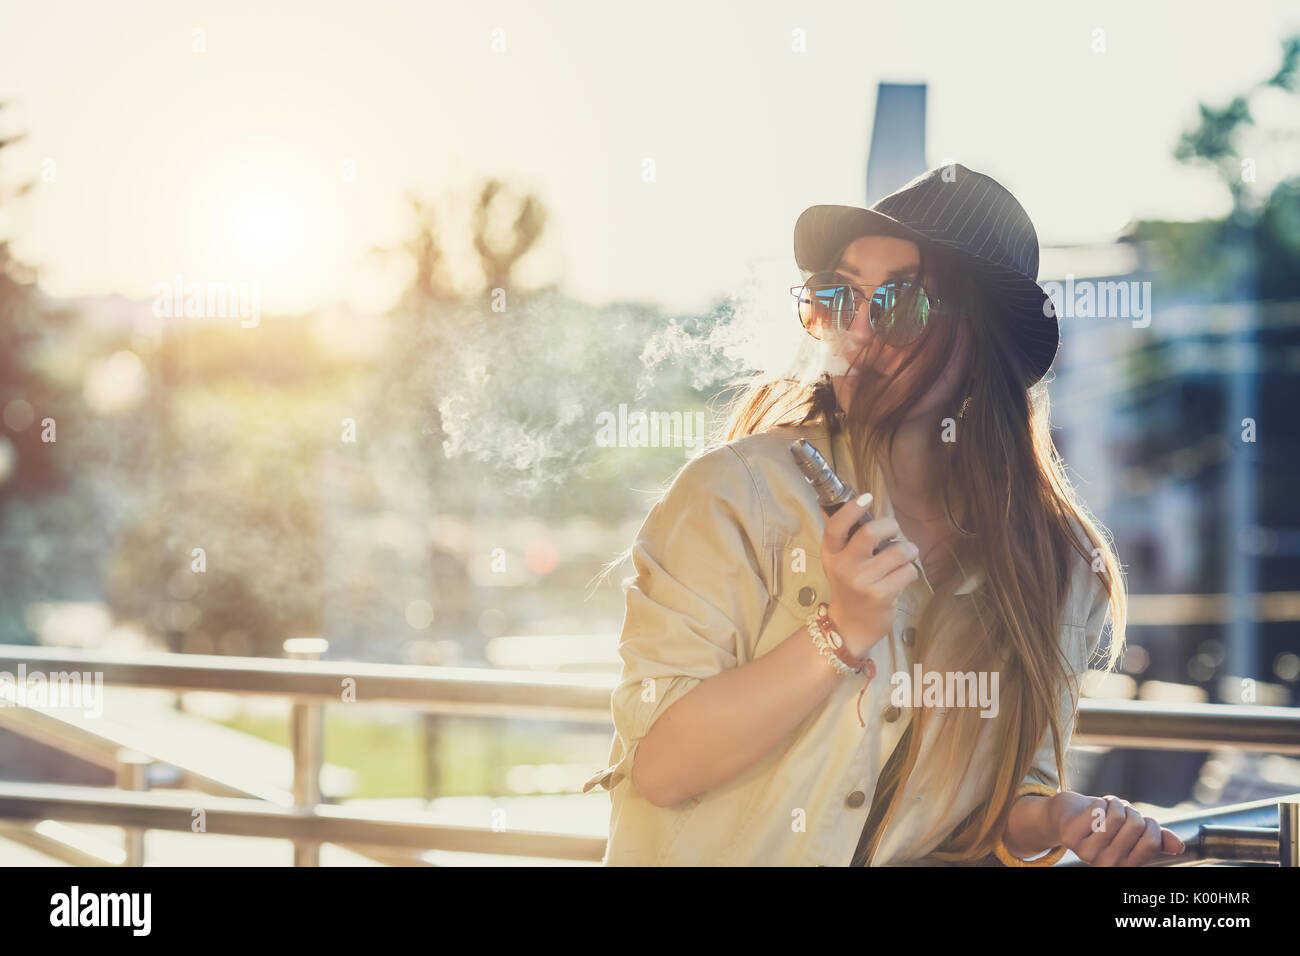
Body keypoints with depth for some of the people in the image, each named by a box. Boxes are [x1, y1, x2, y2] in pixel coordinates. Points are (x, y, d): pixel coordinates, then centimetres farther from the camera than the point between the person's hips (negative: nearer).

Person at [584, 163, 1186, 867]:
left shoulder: (1060, 565, 3)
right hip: (712, 859, -2)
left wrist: (1051, 818, -8)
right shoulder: (735, 491, -8)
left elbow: (1007, 782, 12)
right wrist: (843, 633, -16)